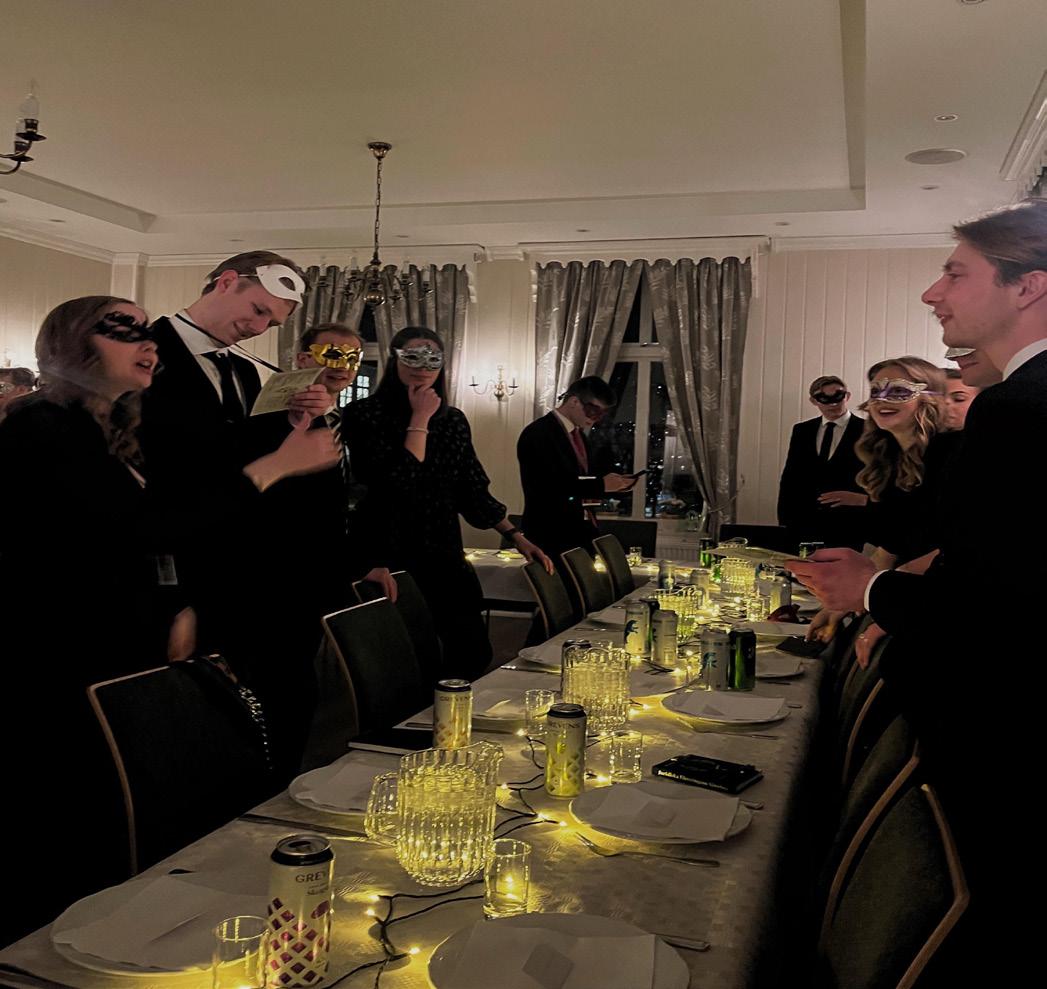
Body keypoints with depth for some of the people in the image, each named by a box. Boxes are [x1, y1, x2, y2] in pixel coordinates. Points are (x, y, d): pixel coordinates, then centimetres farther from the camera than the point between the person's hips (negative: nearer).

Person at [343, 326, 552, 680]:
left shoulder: (453, 421, 11)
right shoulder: (363, 414, -5)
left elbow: (473, 491, 14)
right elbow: (396, 485, -17)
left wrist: (516, 536, 8)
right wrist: (419, 420, -10)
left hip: (444, 559, 5)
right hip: (389, 562, -4)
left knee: (475, 654, -1)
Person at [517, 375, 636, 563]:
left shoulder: (579, 435, 15)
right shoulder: (537, 434, -13)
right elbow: (550, 487, -24)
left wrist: (612, 484, 5)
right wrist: (601, 484, -22)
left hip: (581, 532, 8)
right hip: (551, 534, -8)